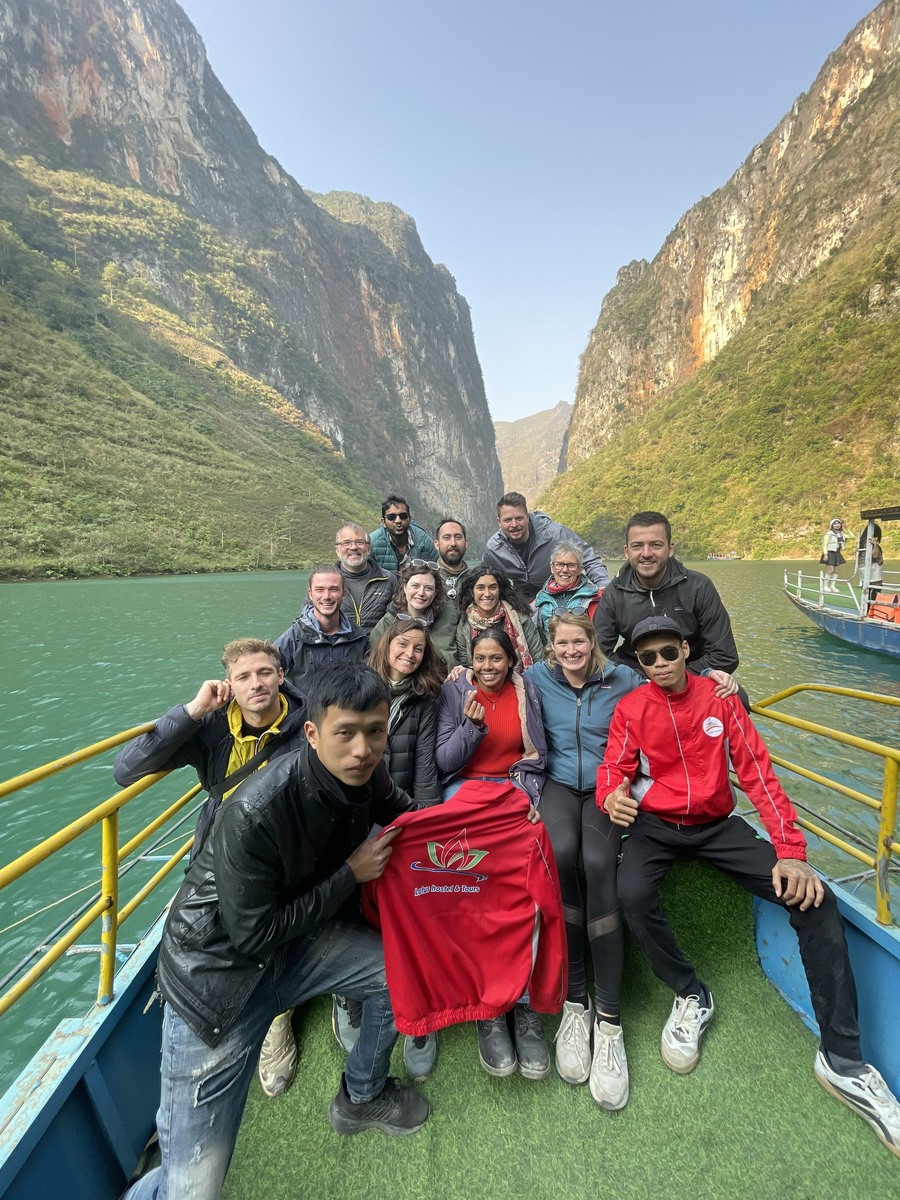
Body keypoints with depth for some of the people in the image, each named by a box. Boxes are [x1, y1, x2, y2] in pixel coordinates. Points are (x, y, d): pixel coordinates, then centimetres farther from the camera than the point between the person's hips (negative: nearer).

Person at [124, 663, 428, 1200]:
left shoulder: (365, 774, -14)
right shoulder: (256, 814, -33)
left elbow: (399, 808, 8)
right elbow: (251, 935, -22)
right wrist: (351, 874, -20)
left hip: (297, 939, 6)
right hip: (219, 969, -6)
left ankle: (361, 1097, 28)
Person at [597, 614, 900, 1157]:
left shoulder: (720, 697, -4)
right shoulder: (630, 708, -5)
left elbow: (758, 772, -4)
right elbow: (614, 769, -5)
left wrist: (791, 850, -11)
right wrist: (613, 796, -30)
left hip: (717, 823, 2)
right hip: (656, 824, -1)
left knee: (817, 900, -15)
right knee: (633, 894, -29)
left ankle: (842, 1060, 4)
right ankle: (691, 994, 1)